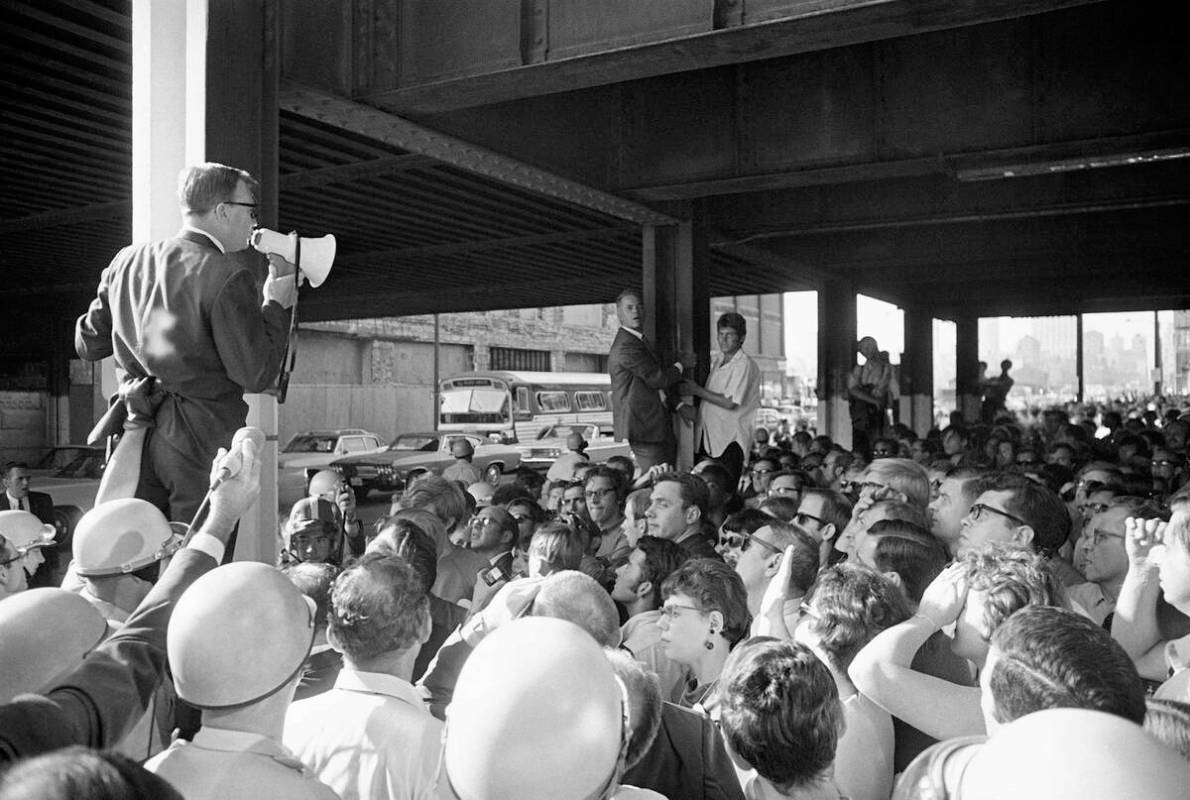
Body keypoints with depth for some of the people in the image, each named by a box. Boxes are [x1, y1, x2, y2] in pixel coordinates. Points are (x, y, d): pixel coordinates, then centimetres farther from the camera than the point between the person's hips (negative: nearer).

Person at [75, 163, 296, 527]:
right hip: (203, 441, -6)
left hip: (135, 432, 7)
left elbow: (88, 345, 17)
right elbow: (256, 376, -13)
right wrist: (275, 304, -2)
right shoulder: (229, 275, -12)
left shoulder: (127, 261, 9)